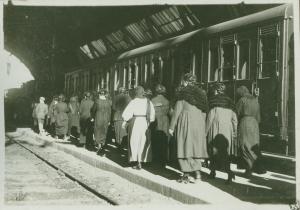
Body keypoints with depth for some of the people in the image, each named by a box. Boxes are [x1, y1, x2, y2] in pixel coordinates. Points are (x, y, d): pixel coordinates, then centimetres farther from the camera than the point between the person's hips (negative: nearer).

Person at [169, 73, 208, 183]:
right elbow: (204, 112, 13)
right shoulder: (201, 93, 12)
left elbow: (177, 110, -7)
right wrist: (202, 127, 18)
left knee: (185, 147, 0)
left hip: (185, 122, -5)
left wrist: (172, 127, -3)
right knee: (195, 147, 12)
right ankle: (197, 172, 6)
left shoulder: (183, 93, -4)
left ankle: (187, 175, -1)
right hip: (198, 123, 6)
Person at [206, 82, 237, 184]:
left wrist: (206, 130, -2)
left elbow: (210, 116, -7)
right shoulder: (229, 100, 10)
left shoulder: (213, 99, -2)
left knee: (214, 149, 10)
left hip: (215, 127, -3)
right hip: (227, 128, 3)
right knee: (225, 150, 6)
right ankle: (228, 170, -14)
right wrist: (234, 131, 11)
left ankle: (213, 171, 19)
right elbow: (234, 118, 7)